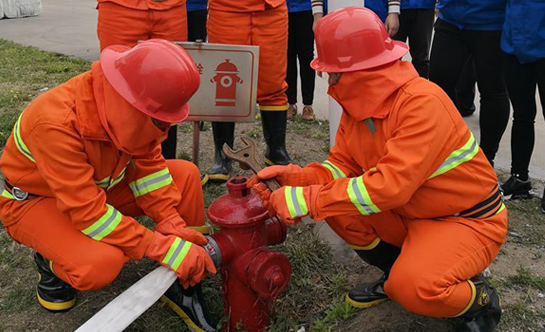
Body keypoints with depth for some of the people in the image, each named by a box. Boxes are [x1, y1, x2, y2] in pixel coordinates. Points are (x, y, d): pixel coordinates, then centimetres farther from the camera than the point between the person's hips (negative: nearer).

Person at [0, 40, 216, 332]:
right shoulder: (56, 123, -37)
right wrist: (163, 248, -36)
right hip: (32, 200, -6)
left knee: (186, 174, -11)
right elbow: (88, 211, -36)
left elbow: (148, 164, -10)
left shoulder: (130, 106, -19)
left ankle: (184, 286, -3)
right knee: (101, 263, -35)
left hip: (96, 185, 7)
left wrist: (172, 225, -21)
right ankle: (52, 262, 2)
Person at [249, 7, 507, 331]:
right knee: (336, 201, -9)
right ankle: (397, 271, 12)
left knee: (413, 287, -31)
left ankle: (481, 299, 4)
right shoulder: (358, 102, -6)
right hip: (409, 213, 8)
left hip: (470, 220, -7)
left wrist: (306, 200, -34)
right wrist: (295, 177, -19)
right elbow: (342, 165, -1)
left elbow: (391, 186, -36)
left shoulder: (423, 103, -30)